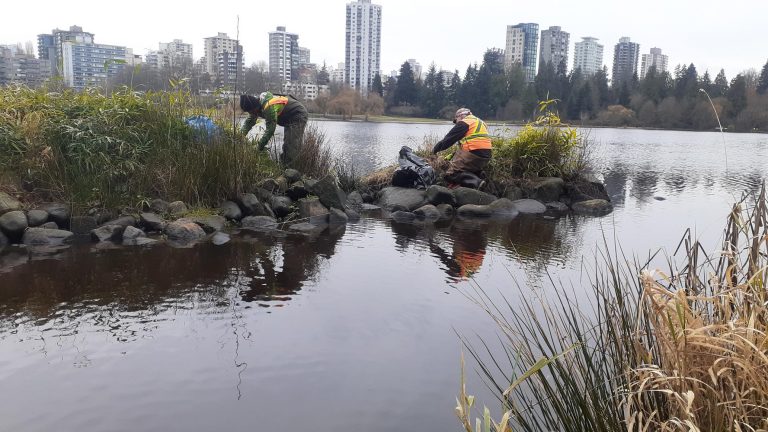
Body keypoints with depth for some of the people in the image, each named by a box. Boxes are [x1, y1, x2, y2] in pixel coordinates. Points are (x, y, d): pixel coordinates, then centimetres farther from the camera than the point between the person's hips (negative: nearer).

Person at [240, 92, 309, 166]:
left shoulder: (269, 107, -35)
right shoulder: (257, 105, -5)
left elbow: (270, 129, -33)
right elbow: (250, 121, 6)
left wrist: (260, 145, -26)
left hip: (298, 116, -10)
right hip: (289, 119, 11)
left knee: (293, 145, -16)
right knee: (286, 146, 15)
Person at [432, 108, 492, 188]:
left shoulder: (464, 122, 2)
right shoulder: (480, 122, 28)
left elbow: (449, 138, -1)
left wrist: (435, 149, 11)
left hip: (473, 154, -9)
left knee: (449, 175, -11)